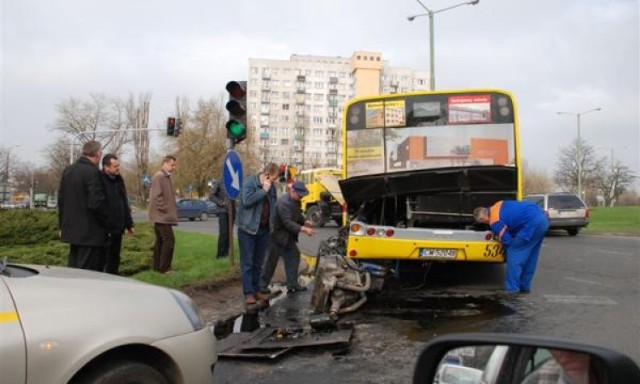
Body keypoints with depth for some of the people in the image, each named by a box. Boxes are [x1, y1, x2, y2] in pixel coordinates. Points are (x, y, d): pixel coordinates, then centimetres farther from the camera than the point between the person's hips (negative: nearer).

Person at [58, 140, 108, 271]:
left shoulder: (68, 170, 10)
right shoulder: (93, 172, -16)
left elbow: (61, 199, 15)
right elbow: (96, 203, -21)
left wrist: (62, 225, 22)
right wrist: (106, 224, -7)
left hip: (71, 230, 9)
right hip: (91, 233, -9)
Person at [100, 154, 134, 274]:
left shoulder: (119, 180, 12)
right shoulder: (100, 181, -14)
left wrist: (129, 224, 17)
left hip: (118, 228, 8)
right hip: (105, 229, -8)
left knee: (115, 259, 15)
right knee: (104, 260, 0)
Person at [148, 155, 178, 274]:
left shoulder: (166, 176, 17)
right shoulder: (159, 176, -15)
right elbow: (156, 196, -22)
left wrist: (171, 210, 13)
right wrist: (165, 210, -17)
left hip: (161, 215, 10)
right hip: (162, 215, -10)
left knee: (160, 240, 12)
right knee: (169, 240, -10)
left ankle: (157, 266, 18)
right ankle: (164, 268, -5)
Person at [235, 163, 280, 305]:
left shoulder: (271, 186, 8)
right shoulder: (249, 182, -11)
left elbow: (274, 205, 17)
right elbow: (247, 200, -26)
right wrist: (264, 190, -23)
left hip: (264, 229, 6)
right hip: (248, 229, -6)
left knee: (258, 263, 13)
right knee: (247, 263, -1)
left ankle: (256, 290, 22)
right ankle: (248, 293, 2)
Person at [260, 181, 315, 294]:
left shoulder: (296, 201, 3)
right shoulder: (283, 203, -28)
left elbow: (298, 215, 17)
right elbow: (287, 223, -31)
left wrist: (305, 222, -3)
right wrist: (303, 229, -35)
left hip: (289, 237, 9)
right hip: (278, 236, -9)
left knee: (293, 257, 9)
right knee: (271, 261, 1)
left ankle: (292, 285, 17)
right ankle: (262, 285, 15)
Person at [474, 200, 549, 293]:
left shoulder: (495, 222, -8)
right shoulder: (498, 206, 17)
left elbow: (508, 241, -4)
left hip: (533, 223, -10)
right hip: (543, 218, 10)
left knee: (514, 253, -2)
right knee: (530, 256, 18)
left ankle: (511, 289, 0)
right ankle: (524, 286, 27)